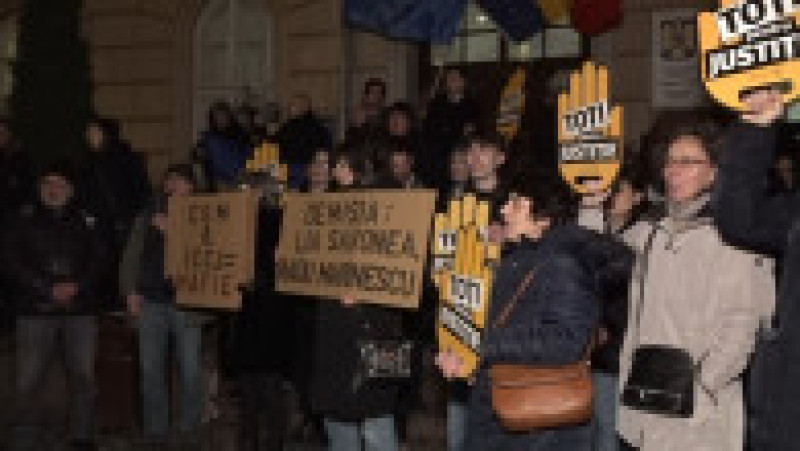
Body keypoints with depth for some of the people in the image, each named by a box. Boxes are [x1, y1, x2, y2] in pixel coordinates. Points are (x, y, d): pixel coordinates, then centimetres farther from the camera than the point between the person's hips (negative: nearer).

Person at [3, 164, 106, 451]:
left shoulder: (86, 222, 8)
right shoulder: (24, 221, 4)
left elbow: (99, 259, 6)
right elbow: (12, 262, -2)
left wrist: (76, 286, -11)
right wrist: (48, 290, -10)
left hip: (80, 311, 2)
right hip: (35, 311, -2)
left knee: (84, 376, 5)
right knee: (28, 381, -5)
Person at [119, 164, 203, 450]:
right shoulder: (150, 215, 12)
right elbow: (132, 255, 14)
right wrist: (130, 291, 4)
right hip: (151, 300, 3)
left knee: (190, 372, -3)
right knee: (151, 370, 5)